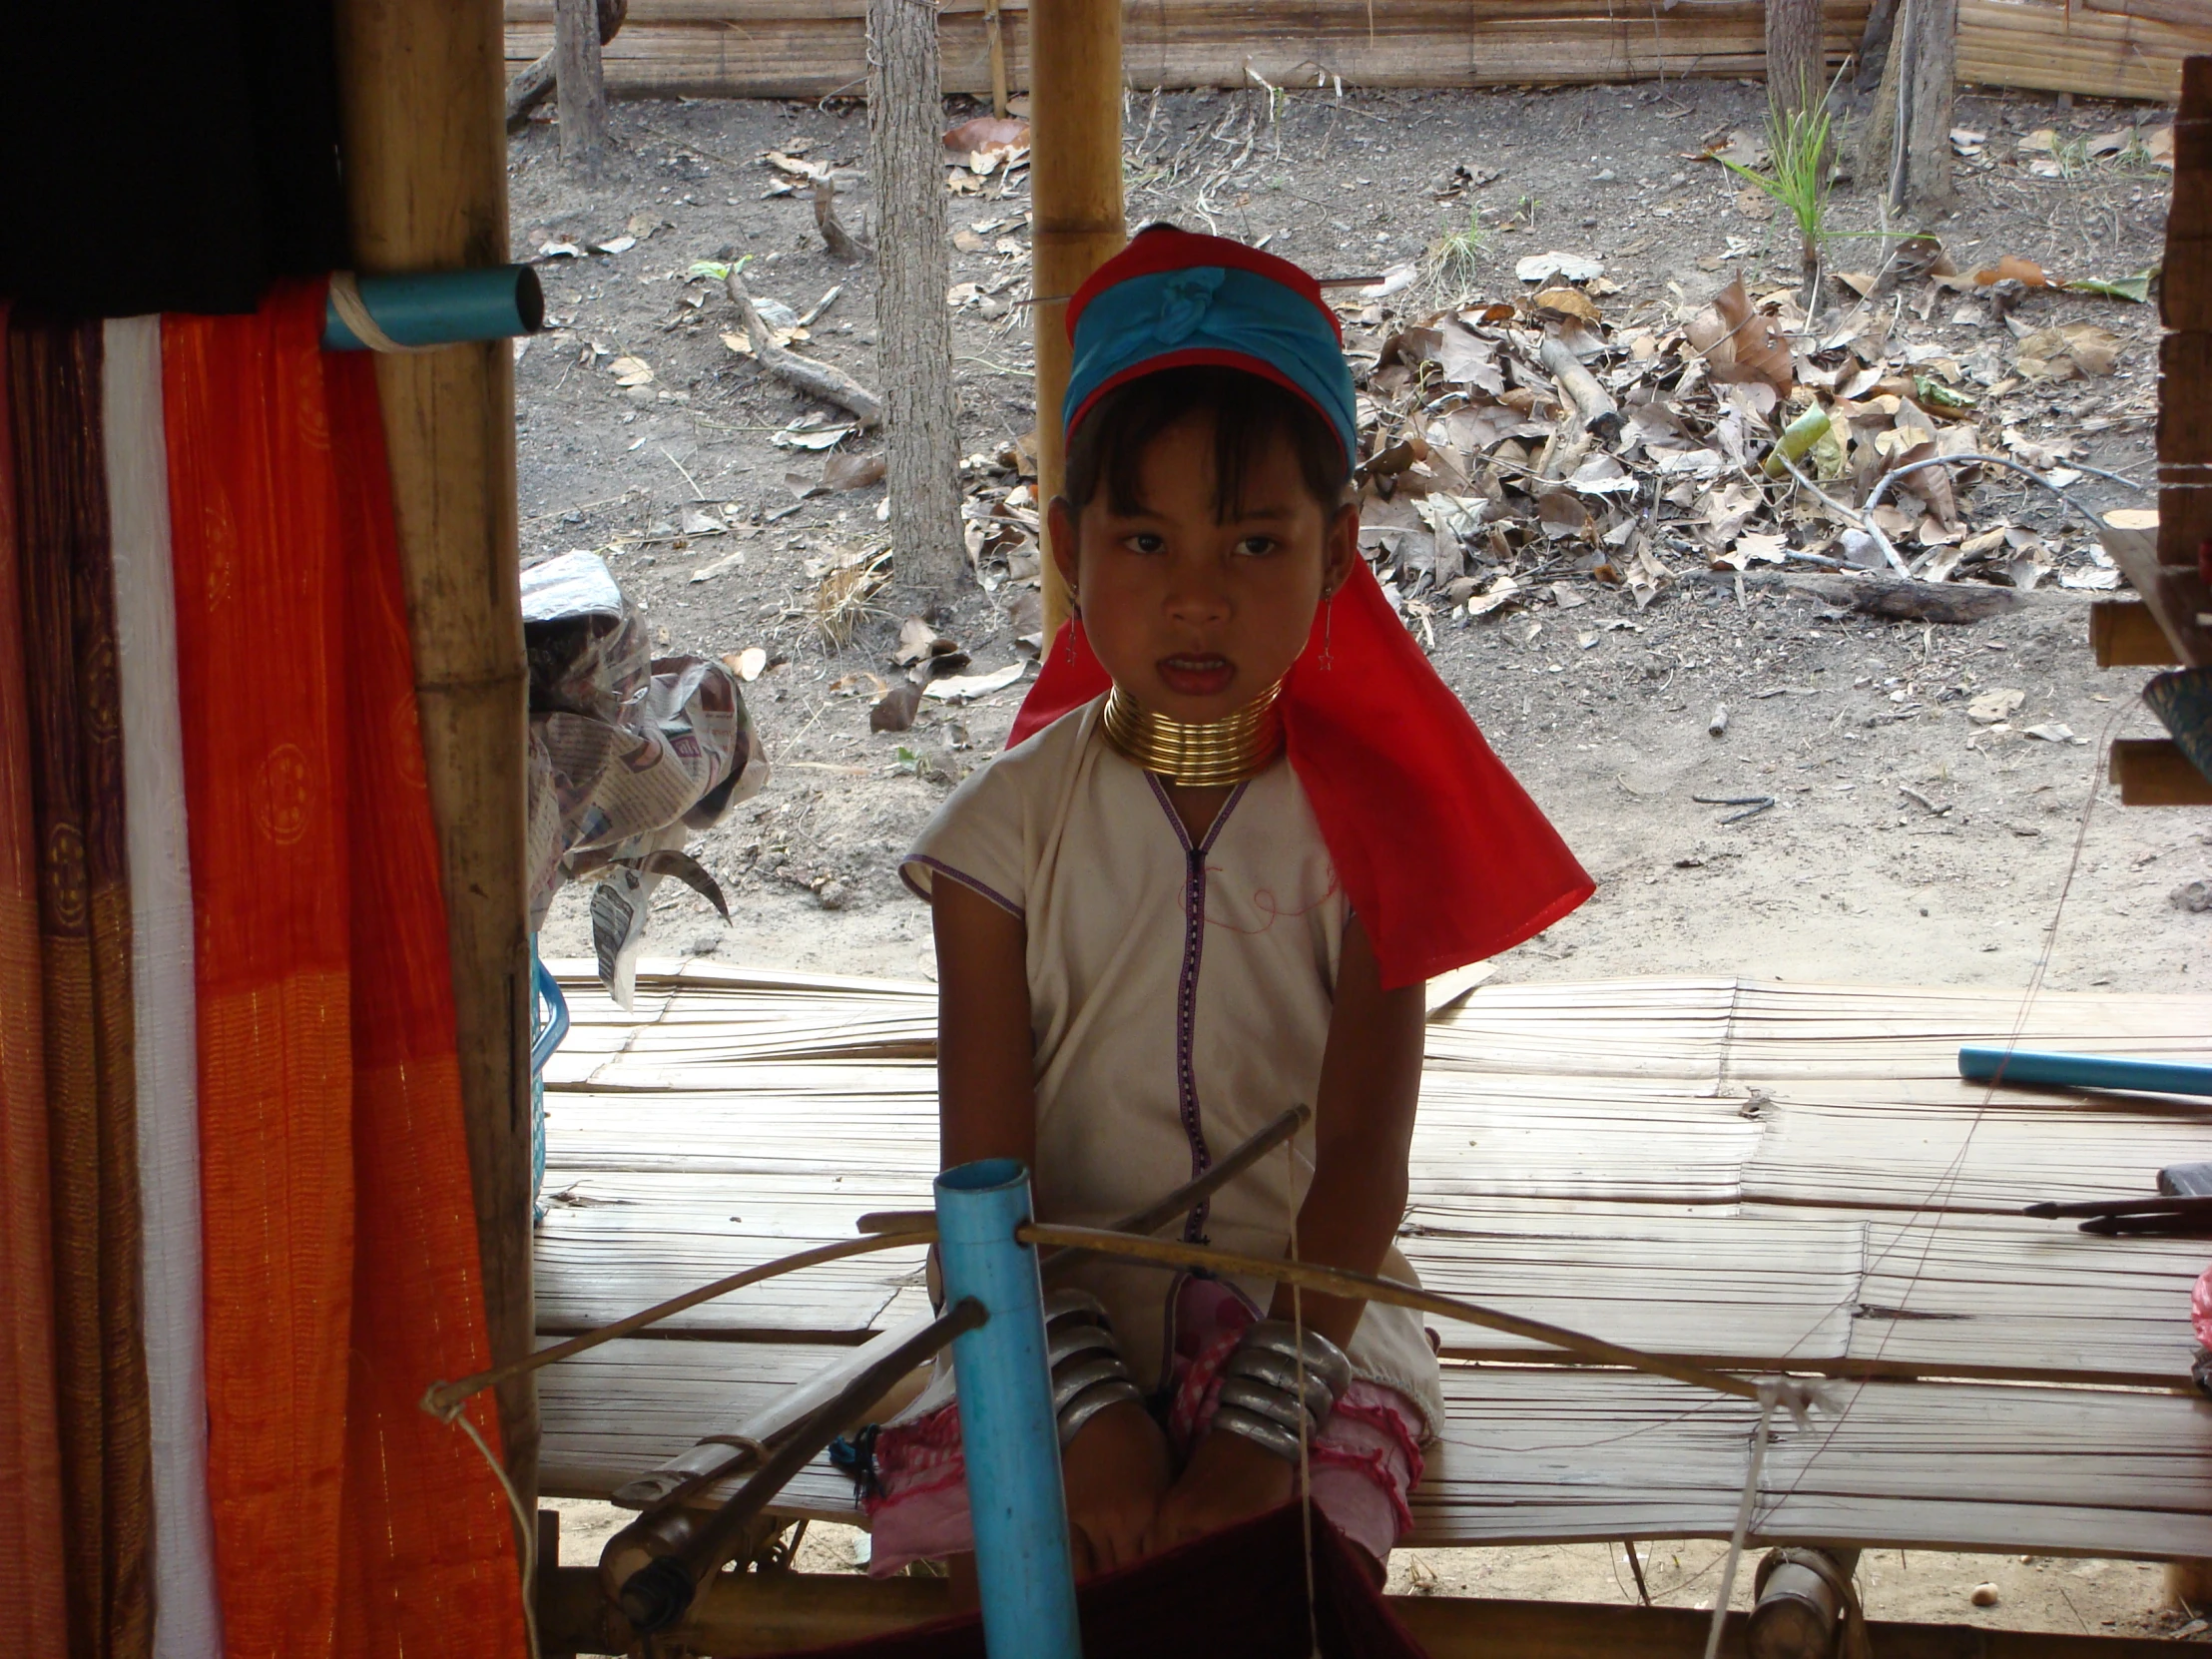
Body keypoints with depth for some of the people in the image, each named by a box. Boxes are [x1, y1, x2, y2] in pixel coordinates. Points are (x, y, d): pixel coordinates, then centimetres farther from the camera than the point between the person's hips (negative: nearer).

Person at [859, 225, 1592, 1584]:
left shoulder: (1361, 822, -3)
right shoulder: (1013, 825, -3)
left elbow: (1364, 1156, -9)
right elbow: (986, 1173, -6)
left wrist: (1262, 1424, -21)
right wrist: (1088, 1412, -19)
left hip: (1304, 1317, -1)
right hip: (1060, 1329, 1)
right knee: (945, 1548, -23)